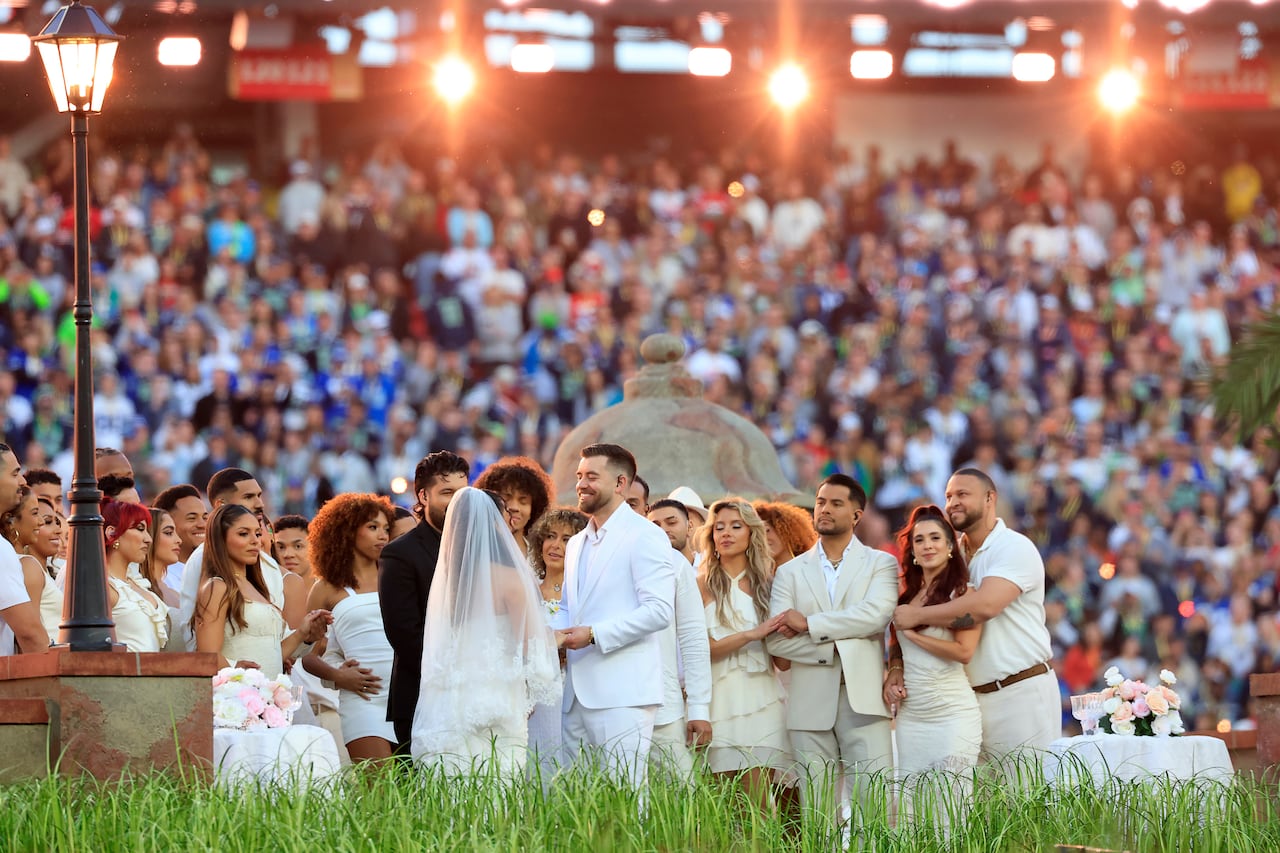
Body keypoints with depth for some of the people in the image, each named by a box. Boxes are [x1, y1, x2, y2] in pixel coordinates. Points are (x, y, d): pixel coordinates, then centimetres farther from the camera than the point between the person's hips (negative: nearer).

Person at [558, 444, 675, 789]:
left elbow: (659, 610, -14)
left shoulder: (644, 536, -4)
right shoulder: (577, 544, 22)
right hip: (578, 693, 8)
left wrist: (594, 634, -18)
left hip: (622, 695, -8)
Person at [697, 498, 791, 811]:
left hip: (761, 699, 1)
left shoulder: (766, 583, 12)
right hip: (720, 699, -1)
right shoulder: (702, 585, 6)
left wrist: (785, 631, -11)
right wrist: (752, 635, -13)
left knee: (758, 806, -8)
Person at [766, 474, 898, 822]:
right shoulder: (790, 572, 14)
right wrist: (834, 649, -9)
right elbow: (775, 640, 1)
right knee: (816, 812, 0)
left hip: (862, 702, -2)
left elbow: (876, 615, -10)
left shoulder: (881, 564, 10)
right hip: (810, 705, 2)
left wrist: (808, 623, -7)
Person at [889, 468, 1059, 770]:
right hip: (975, 697, 6)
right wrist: (898, 667, -5)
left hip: (1021, 691, -6)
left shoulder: (1015, 548, -8)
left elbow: (984, 606, -25)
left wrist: (917, 615, -17)